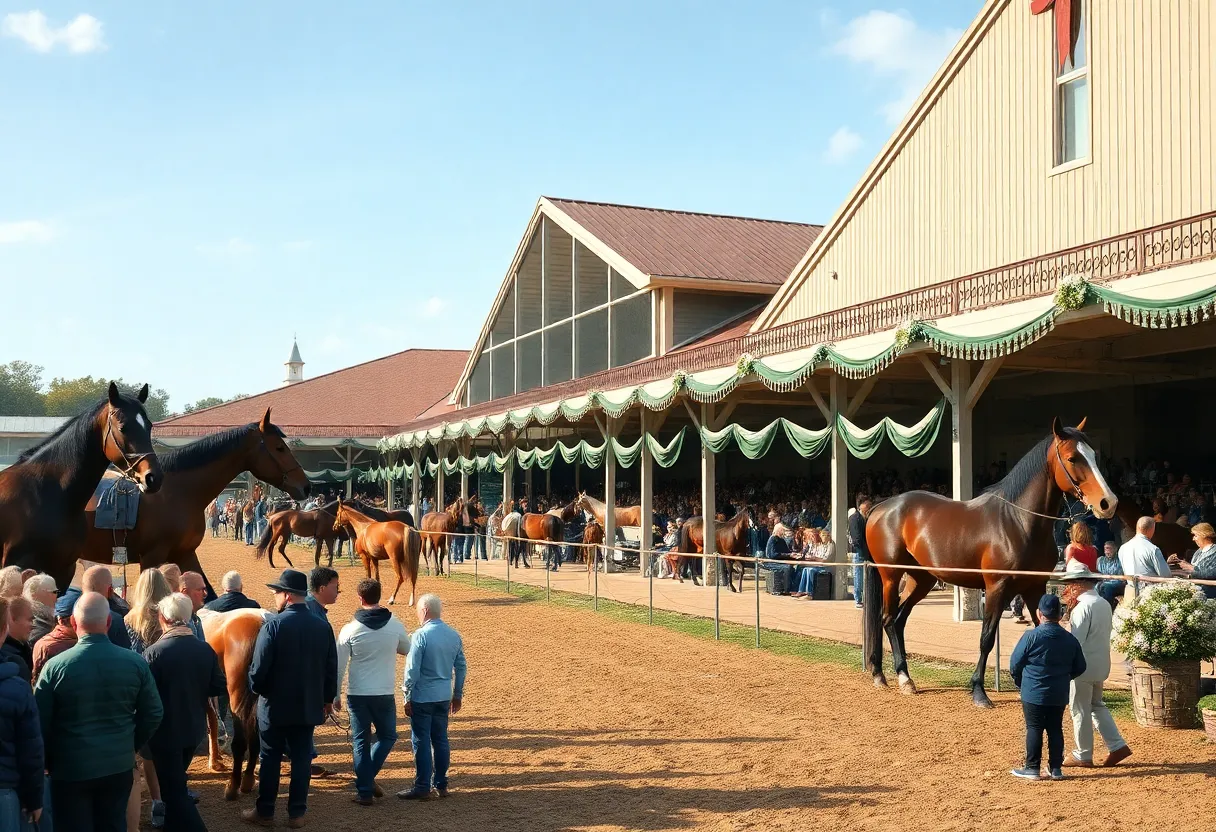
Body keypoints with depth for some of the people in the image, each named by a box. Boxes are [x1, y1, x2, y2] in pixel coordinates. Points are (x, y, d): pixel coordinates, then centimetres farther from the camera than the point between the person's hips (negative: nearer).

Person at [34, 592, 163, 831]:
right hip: (119, 767, 3)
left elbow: (39, 722, -7)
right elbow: (152, 714, 1)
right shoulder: (136, 663, -7)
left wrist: (49, 762, 9)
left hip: (70, 769, -2)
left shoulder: (55, 666, -14)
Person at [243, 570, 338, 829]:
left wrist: (257, 688, 5)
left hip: (275, 705, -3)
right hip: (309, 706, 4)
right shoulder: (323, 626, -1)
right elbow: (331, 668, 4)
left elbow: (259, 667, -15)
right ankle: (296, 814, 13)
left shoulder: (274, 624, -15)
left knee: (270, 759, 8)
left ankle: (265, 812, 17)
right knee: (301, 759, 9)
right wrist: (328, 698, 15)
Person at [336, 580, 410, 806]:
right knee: (387, 736, 20)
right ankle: (368, 777, 8)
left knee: (361, 742, 11)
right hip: (384, 694, 0)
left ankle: (365, 791, 11)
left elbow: (339, 666, -4)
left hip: (357, 694, 0)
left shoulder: (350, 629, -8)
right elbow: (407, 650, 14)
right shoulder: (395, 625, -6)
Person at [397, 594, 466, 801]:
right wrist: (458, 695, 19)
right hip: (444, 697, 6)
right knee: (441, 740, 13)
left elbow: (412, 670, -15)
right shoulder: (454, 635, 4)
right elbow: (461, 667, 10)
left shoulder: (421, 635, -15)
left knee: (421, 742, 2)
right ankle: (441, 785, 19)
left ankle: (422, 788, 6)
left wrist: (408, 698, -6)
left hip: (422, 697, -6)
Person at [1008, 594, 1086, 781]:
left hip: (1033, 694, -4)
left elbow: (1015, 663, -9)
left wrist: (1020, 682, 9)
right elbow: (1080, 667, 8)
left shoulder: (1031, 636, -14)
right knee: (1056, 729, 12)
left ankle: (1032, 768, 7)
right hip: (1059, 695, 4)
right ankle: (1056, 768, 16)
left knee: (1034, 729, 4)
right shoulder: (1070, 639, 0)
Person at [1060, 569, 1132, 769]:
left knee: (1080, 710, 3)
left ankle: (1083, 756, 12)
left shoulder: (1083, 606, -20)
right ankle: (1117, 746, 16)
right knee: (1096, 705, 22)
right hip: (1102, 664, 9)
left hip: (1084, 665, -9)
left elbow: (1076, 640, -22)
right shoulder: (1105, 604, 8)